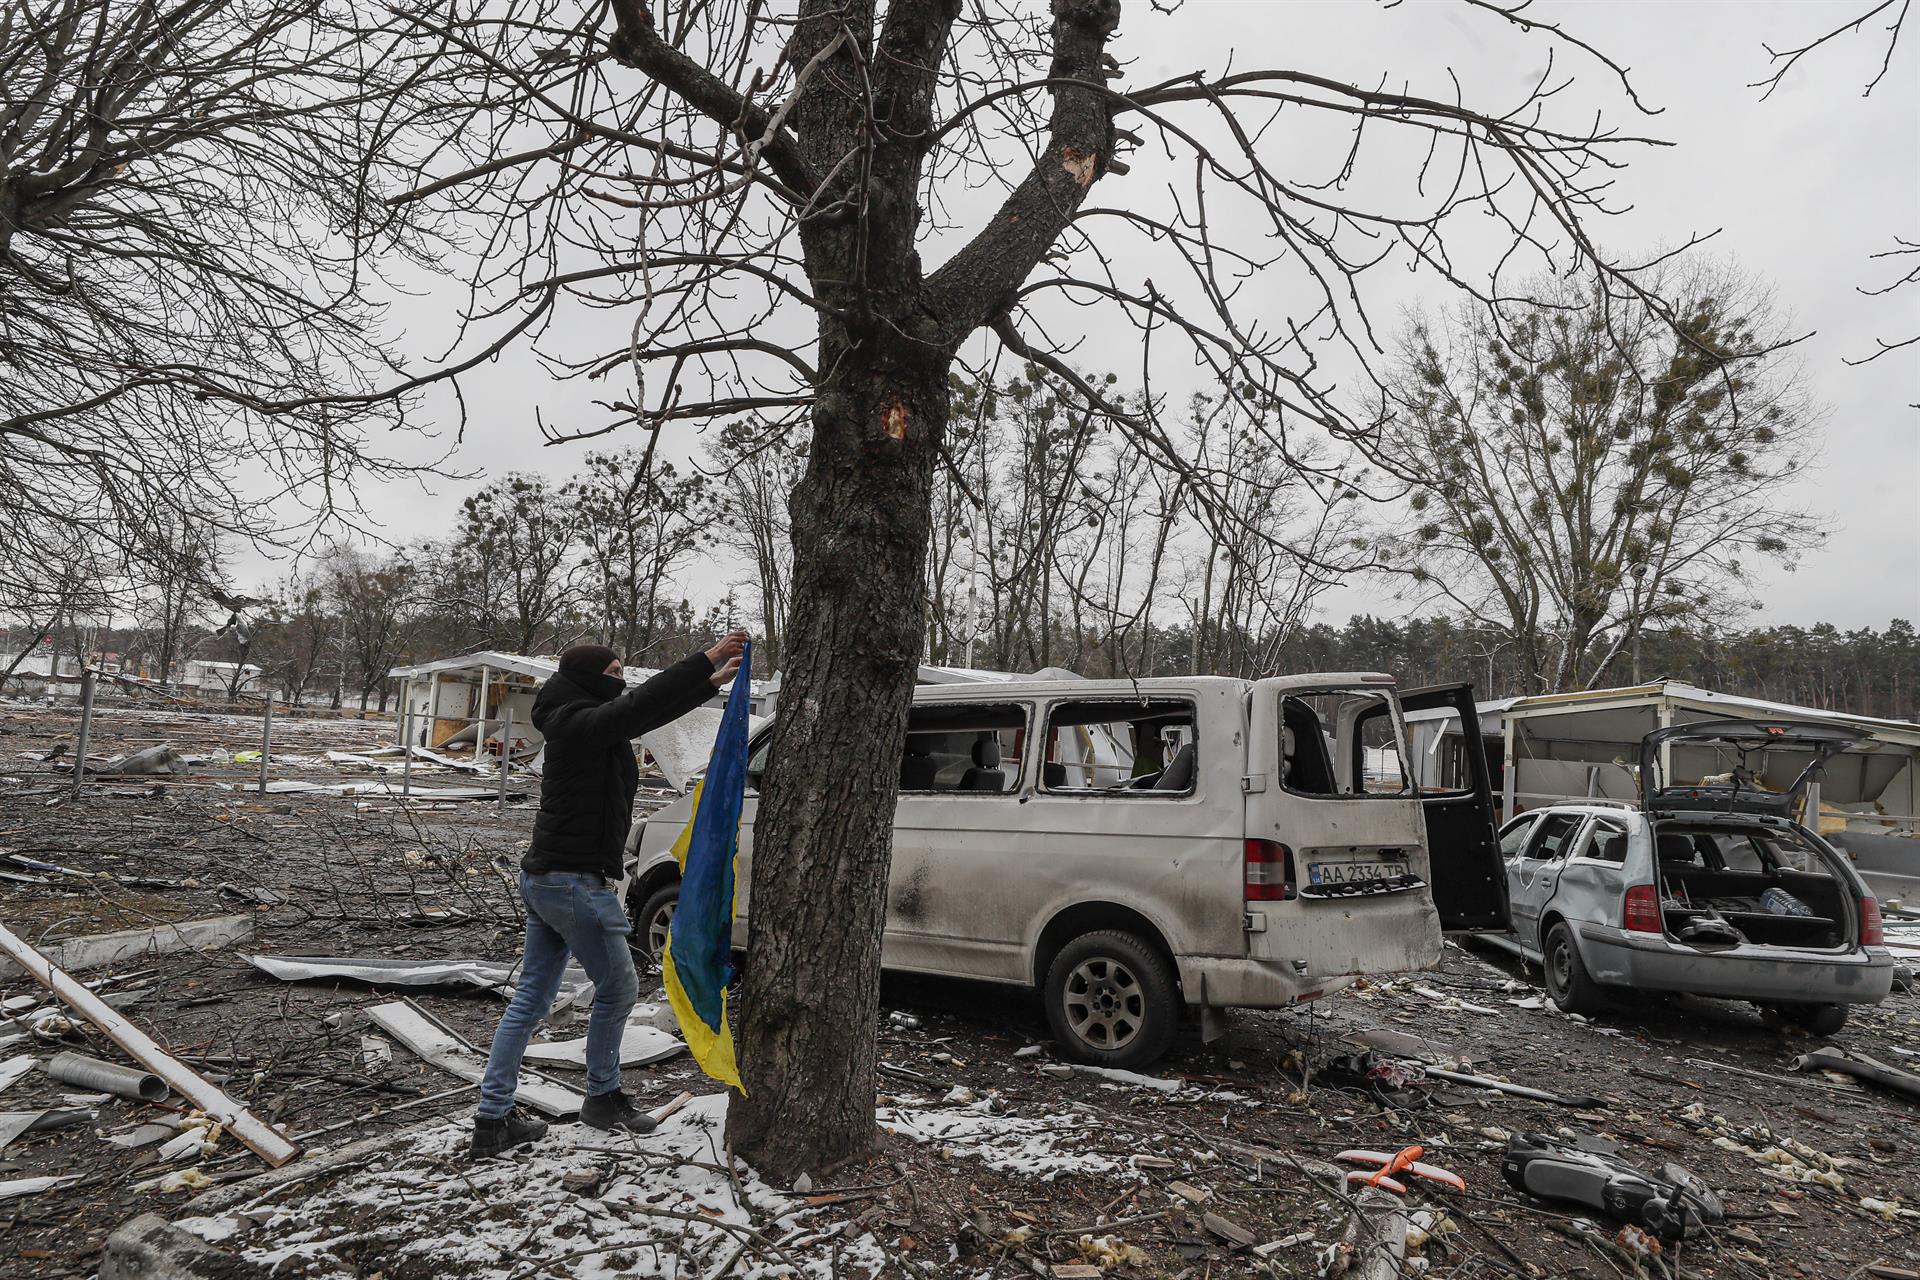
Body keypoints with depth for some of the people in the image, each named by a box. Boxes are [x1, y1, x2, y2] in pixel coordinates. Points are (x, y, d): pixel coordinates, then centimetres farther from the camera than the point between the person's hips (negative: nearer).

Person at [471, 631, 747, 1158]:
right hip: (576, 883, -10)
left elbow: (647, 710, 18)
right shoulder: (579, 725, -16)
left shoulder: (580, 724, 13)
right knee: (618, 989, 7)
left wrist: (711, 681, 16)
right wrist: (707, 660, -27)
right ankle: (602, 1099, 23)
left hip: (543, 878, 10)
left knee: (530, 999, 12)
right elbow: (643, 704, -27)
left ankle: (493, 1119, 17)